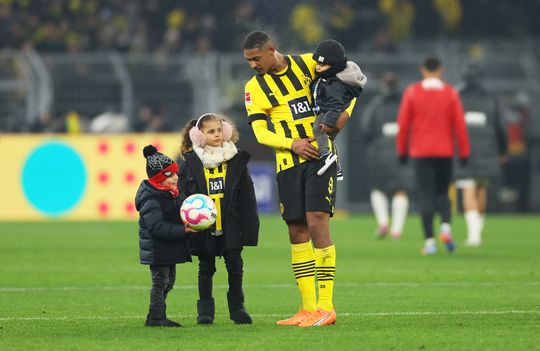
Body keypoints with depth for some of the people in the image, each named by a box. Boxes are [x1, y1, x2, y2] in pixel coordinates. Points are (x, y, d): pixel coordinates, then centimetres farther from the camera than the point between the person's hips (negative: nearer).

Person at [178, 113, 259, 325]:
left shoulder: (236, 160, 3)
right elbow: (182, 194, 2)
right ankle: (205, 310, 17)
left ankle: (237, 307, 18)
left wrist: (248, 223, 1)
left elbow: (246, 195, 4)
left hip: (231, 226, 1)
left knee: (235, 266, 4)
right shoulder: (190, 163, -1)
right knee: (206, 268, 8)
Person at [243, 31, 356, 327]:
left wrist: (345, 111, -6)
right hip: (287, 165, 3)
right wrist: (292, 144, -18)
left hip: (320, 156, -3)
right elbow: (259, 132, -3)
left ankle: (326, 307, -14)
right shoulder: (254, 87, 3)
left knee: (317, 222, -15)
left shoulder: (307, 64, 0)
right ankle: (308, 307, 11)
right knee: (297, 231, 3)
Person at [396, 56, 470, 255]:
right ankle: (446, 227, -10)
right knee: (442, 193, 15)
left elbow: (403, 124, 0)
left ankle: (430, 241, -9)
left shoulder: (412, 92, -1)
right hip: (444, 152, 1)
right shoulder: (450, 93, 0)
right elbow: (460, 124, -2)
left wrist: (402, 150, 9)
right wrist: (464, 152, 4)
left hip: (420, 152, -1)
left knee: (426, 196, -1)